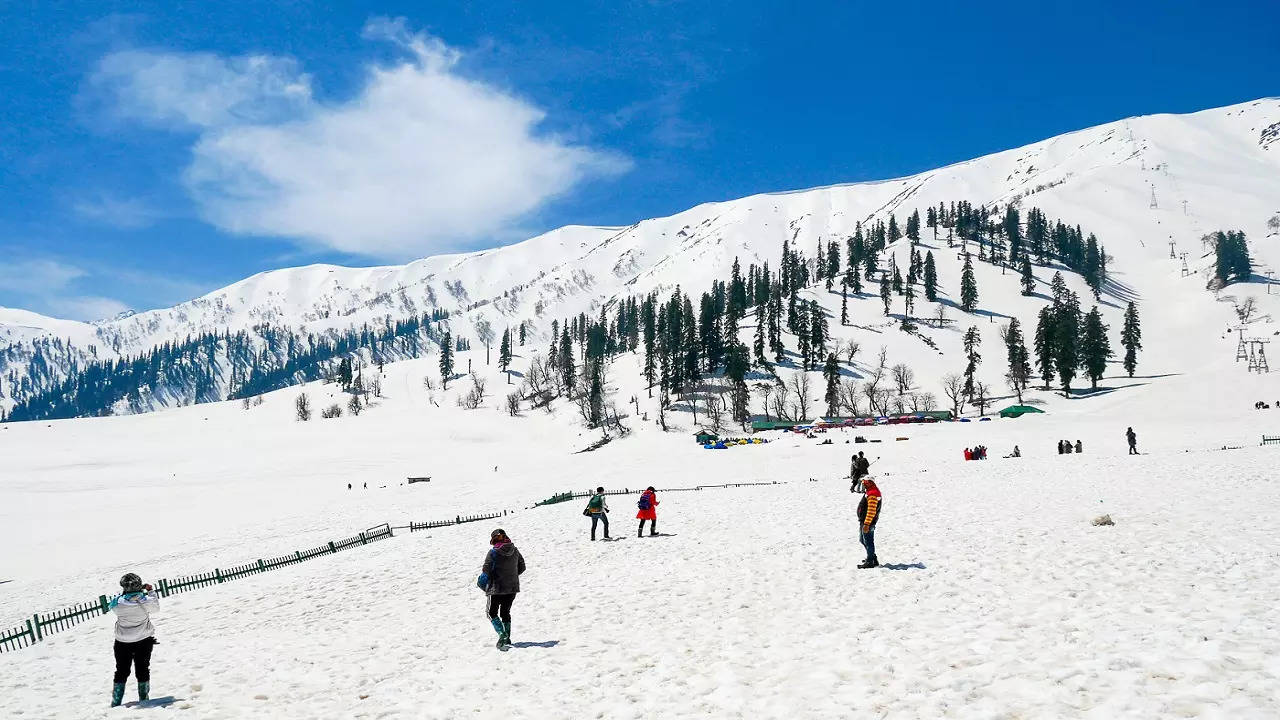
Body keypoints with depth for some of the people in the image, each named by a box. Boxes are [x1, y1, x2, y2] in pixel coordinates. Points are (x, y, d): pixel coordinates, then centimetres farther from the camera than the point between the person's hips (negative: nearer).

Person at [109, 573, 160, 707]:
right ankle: (143, 699, 17)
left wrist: (123, 593, 7)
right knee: (143, 670, 13)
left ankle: (116, 702, 14)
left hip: (123, 642, 1)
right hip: (144, 640, 0)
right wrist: (151, 591, 9)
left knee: (121, 672, 14)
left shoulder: (119, 603, -18)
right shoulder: (144, 601, -18)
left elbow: (112, 606, 5)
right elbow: (156, 608, 1)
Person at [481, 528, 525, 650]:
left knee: (492, 613, 9)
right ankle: (507, 639, 19)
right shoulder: (515, 551, 1)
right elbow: (522, 567, 10)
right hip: (512, 587, 5)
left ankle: (502, 634, -10)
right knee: (506, 613, 20)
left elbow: (486, 571, -15)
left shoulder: (493, 552, -14)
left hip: (497, 588, -5)